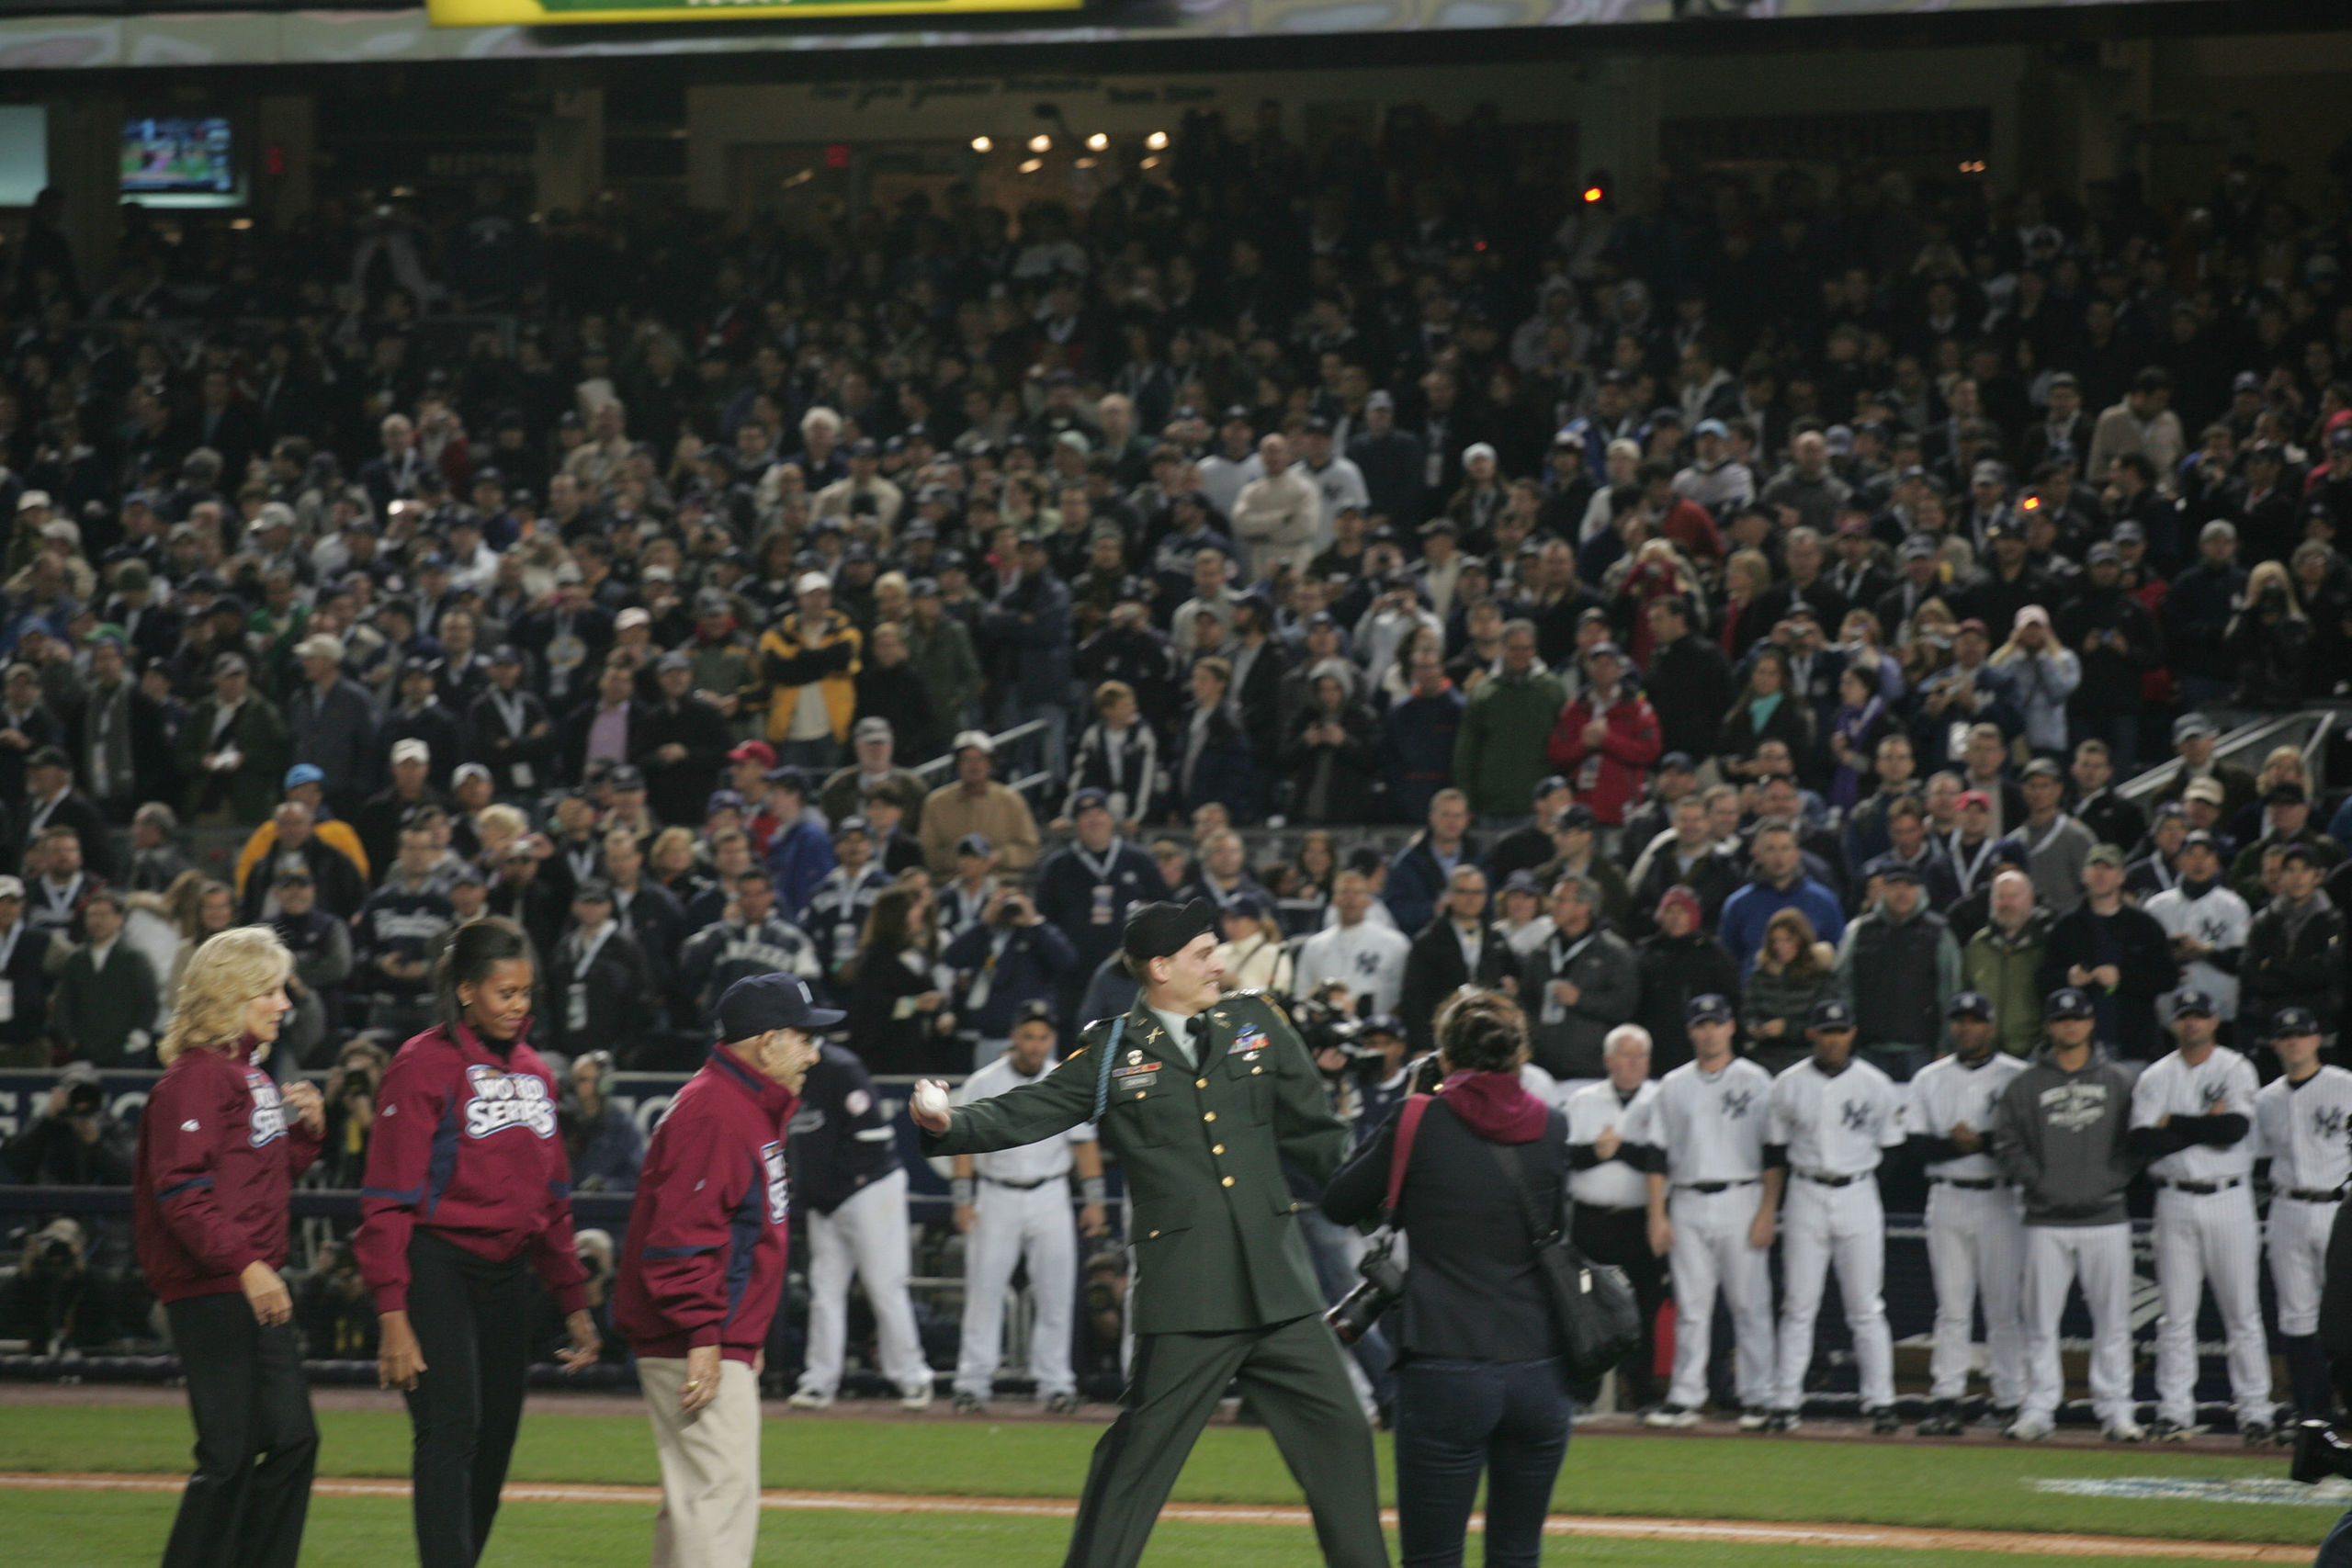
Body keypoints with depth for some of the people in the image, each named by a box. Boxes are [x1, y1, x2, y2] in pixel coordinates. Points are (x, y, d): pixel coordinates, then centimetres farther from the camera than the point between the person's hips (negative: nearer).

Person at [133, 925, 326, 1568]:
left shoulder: (252, 1074, 17)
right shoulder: (195, 1077, -13)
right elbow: (182, 1191, -21)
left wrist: (306, 1128, 7)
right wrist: (245, 1264, -29)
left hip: (256, 1289, 10)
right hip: (208, 1292, -10)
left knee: (293, 1440, 9)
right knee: (229, 1455, -8)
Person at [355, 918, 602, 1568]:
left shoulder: (533, 1071, 15)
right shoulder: (423, 1068, -7)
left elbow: (552, 1201, 21)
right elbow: (390, 1203, -10)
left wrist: (573, 1302, 17)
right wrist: (393, 1314, -17)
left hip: (507, 1271, 7)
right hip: (438, 1265, -7)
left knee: (495, 1442, 5)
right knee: (451, 1430, -17)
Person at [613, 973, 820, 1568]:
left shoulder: (756, 1110, 18)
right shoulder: (712, 1111, -17)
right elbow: (681, 1234, -23)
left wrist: (748, 1337, 24)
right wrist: (703, 1336, -25)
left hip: (723, 1344, 11)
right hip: (695, 1346, -11)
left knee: (694, 1496, 15)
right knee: (722, 1490, -14)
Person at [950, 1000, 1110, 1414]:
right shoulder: (982, 1084, -1)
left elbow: (1085, 1143, 9)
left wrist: (1093, 1199, 3)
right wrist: (963, 1200, -7)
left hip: (1050, 1198, 1)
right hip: (995, 1199, -1)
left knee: (1055, 1294, 0)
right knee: (983, 1291, -3)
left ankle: (1055, 1383, 7)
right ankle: (973, 1384, 1)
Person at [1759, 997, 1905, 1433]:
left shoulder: (1875, 1085, 2)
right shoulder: (1789, 1085, 4)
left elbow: (1892, 1149, 7)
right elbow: (1775, 1153, 9)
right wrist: (1767, 1210, 5)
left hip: (1858, 1196, -1)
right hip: (1806, 1199, 1)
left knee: (1866, 1308, 0)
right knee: (1797, 1305, 1)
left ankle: (1880, 1401, 4)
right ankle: (1786, 1401, 4)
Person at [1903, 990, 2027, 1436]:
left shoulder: (2017, 1076, 2)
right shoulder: (1929, 1079, 11)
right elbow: (1919, 1144, 2)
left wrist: (1979, 1141, -16)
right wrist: (1961, 1145, -14)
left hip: (2000, 1200, -3)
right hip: (1947, 1198, 3)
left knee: (2005, 1307, -2)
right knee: (1952, 1307, 2)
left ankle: (2010, 1403, 2)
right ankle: (1945, 1402, 1)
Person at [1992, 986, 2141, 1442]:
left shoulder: (2117, 1081, 9)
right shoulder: (2026, 1084, 6)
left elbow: (2136, 1142, 9)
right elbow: (2006, 1143, 2)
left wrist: (2114, 1180, -5)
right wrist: (2038, 1182, -9)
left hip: (2106, 1217, 1)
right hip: (2047, 1220, -1)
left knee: (2112, 1318, 1)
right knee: (2041, 1319, 0)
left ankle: (2115, 1409, 6)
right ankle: (2038, 1408, 5)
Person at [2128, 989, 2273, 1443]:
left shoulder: (2236, 1070, 1)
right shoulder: (2155, 1077, 8)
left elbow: (2236, 1128, -16)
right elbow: (2143, 1143, -5)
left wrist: (2173, 1124, -9)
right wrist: (2204, 1126, -11)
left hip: (2228, 1200, -2)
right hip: (2175, 1200, 2)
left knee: (2243, 1311, -1)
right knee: (2176, 1313, 2)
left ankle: (2254, 1410, 3)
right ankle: (2174, 1412, 7)